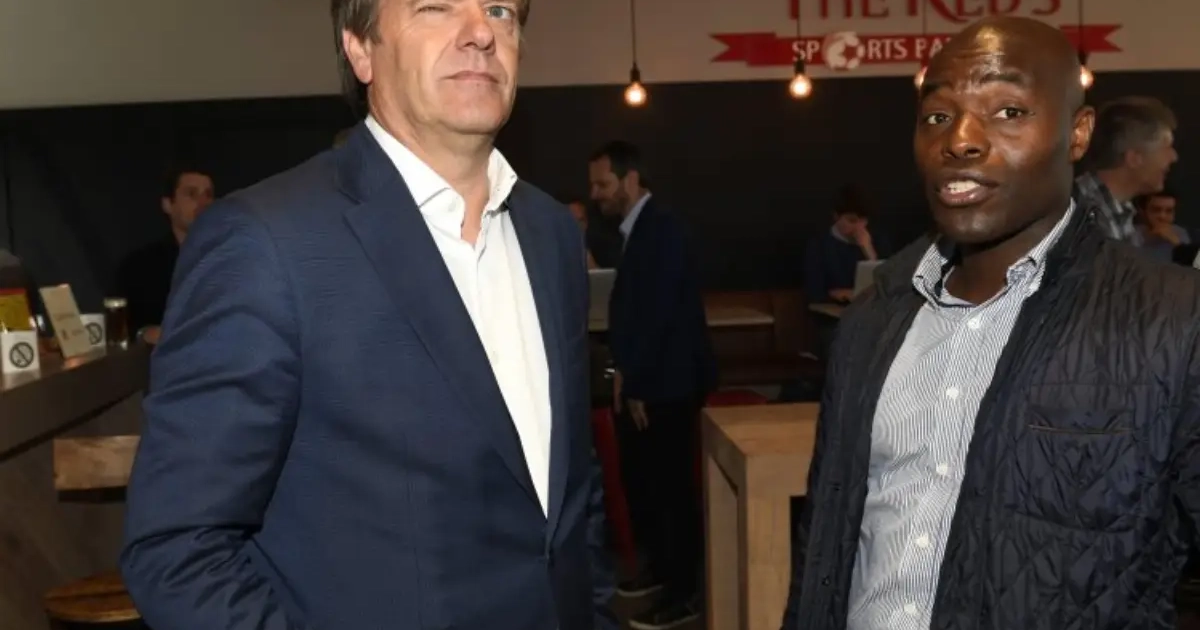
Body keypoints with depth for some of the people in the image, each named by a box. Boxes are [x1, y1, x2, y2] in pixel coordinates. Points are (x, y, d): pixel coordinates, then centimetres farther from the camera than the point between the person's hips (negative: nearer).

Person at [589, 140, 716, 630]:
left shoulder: (661, 228, -17)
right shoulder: (638, 228, 12)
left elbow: (659, 313, -21)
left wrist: (637, 383, -16)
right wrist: (624, 372, 9)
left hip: (666, 383, -9)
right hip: (642, 380, 9)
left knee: (670, 486, 0)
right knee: (640, 480, 16)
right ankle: (660, 567, 33)